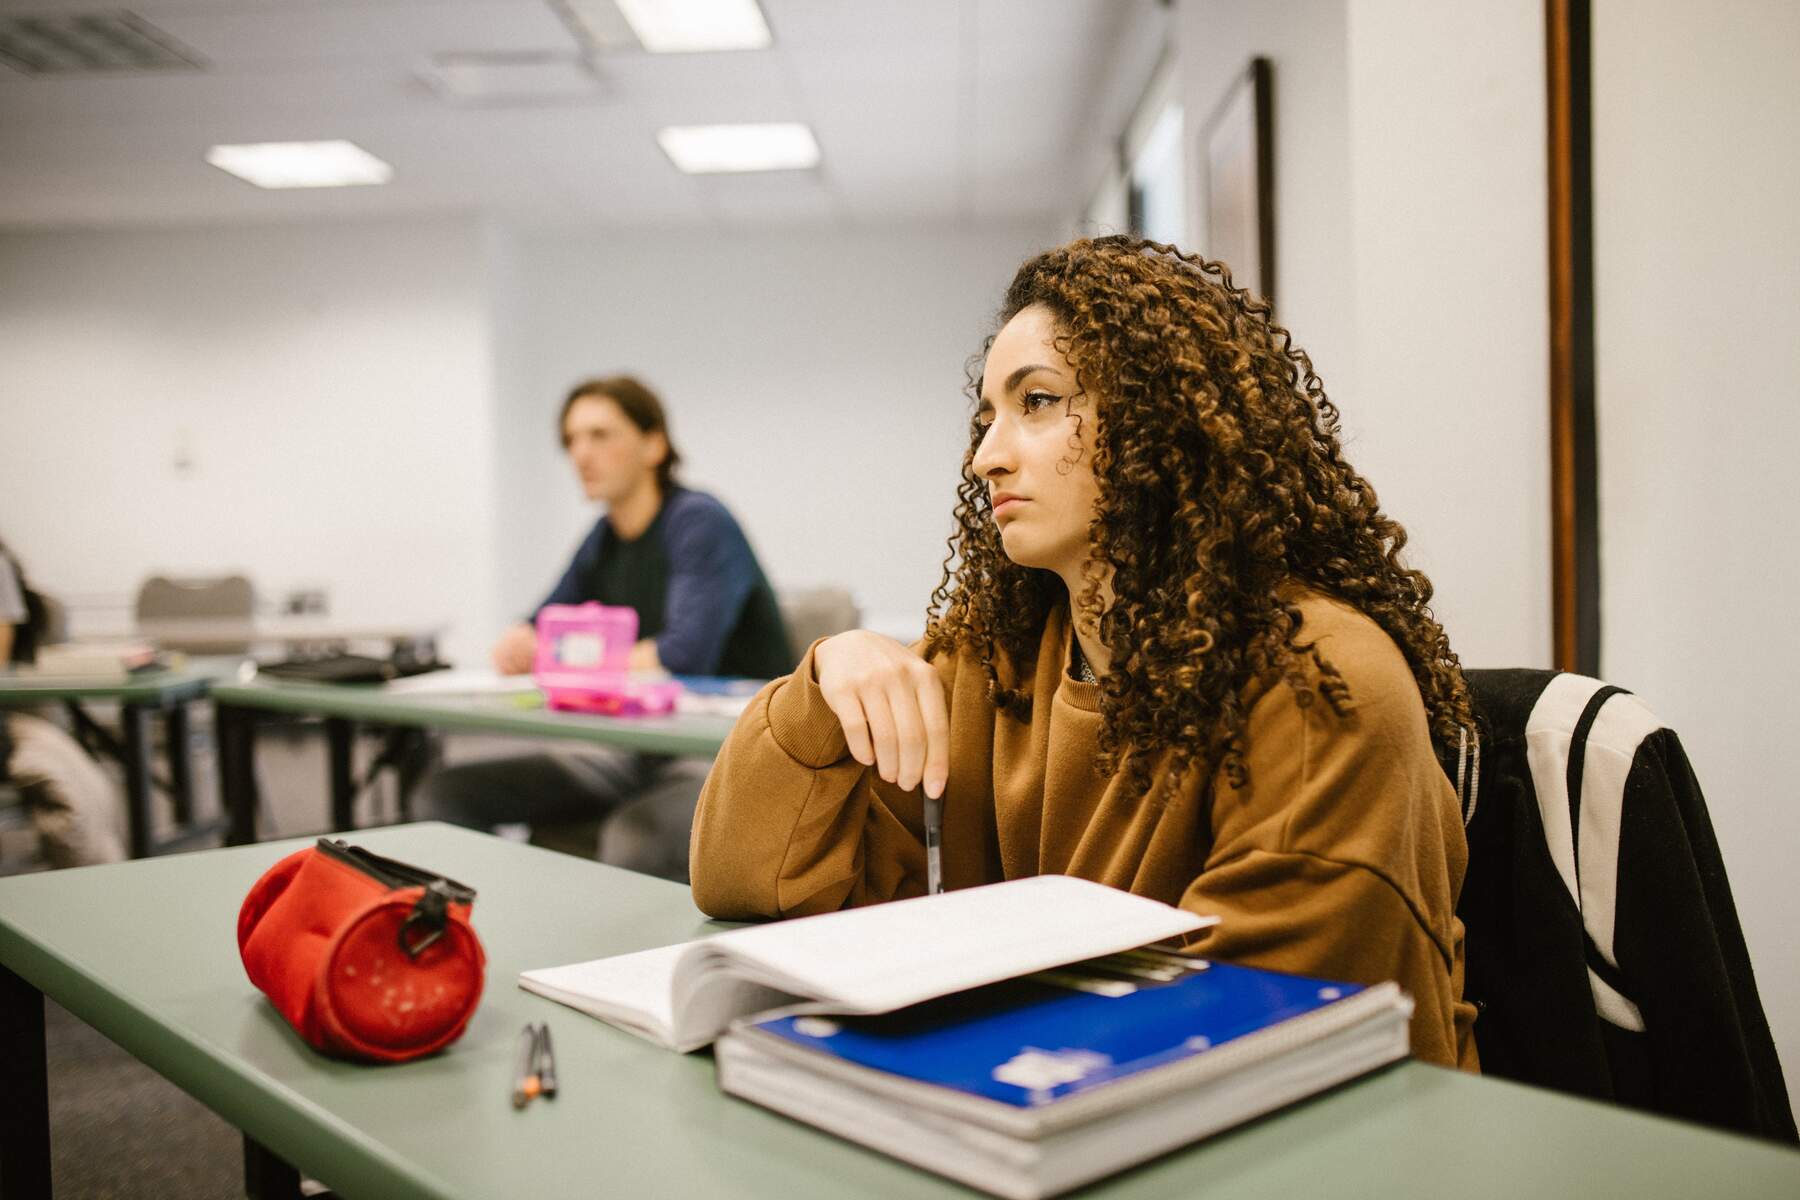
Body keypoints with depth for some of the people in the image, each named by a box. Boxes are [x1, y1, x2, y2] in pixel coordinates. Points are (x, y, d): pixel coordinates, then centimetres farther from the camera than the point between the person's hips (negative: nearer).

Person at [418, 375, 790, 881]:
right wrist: (519, 643, -12)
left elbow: (686, 653, -27)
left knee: (633, 835, -39)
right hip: (639, 753, 8)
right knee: (446, 794, -3)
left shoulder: (701, 522, -13)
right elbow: (534, 636, 14)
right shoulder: (605, 537, 11)